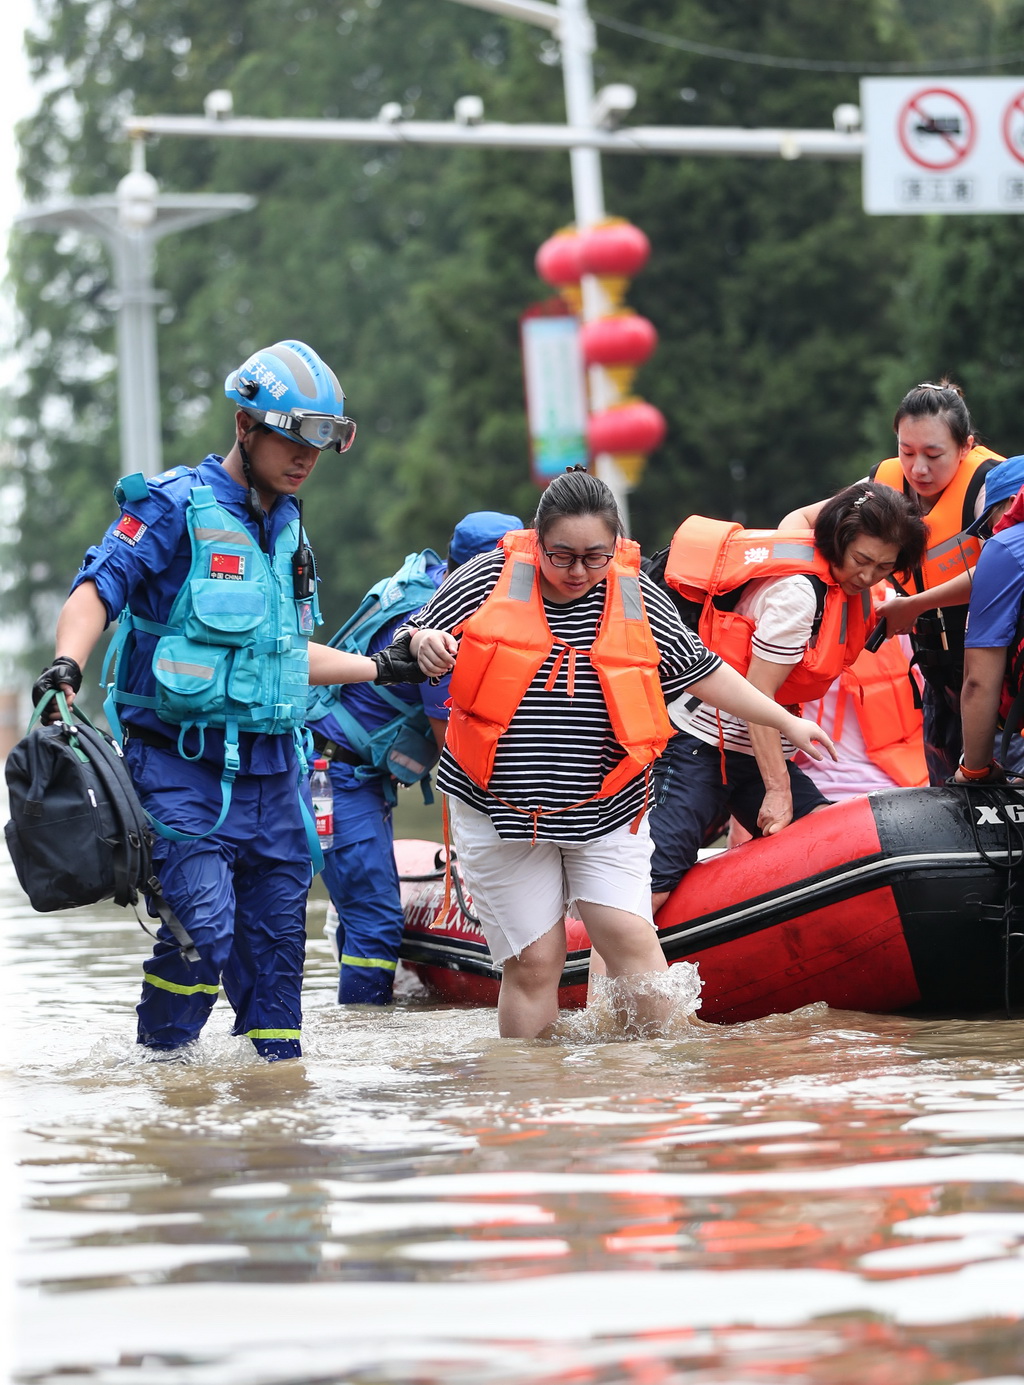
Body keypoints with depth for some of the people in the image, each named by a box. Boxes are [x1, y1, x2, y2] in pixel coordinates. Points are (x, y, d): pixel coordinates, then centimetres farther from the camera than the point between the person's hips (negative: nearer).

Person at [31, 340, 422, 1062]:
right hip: (183, 764, -7)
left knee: (277, 934, 7)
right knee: (203, 927, -17)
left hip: (274, 767, 7)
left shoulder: (287, 529, 18)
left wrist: (381, 667, 33)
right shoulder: (176, 506, -4)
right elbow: (96, 590, -14)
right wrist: (67, 664, -32)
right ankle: (159, 1061, -2)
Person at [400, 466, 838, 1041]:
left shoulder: (636, 596, 1)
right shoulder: (490, 579, -5)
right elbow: (415, 640, 4)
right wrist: (425, 645, -21)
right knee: (534, 959, -2)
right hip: (499, 811, -1)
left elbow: (702, 670, 12)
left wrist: (787, 721, 14)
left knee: (629, 938, -11)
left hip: (605, 812, 1)